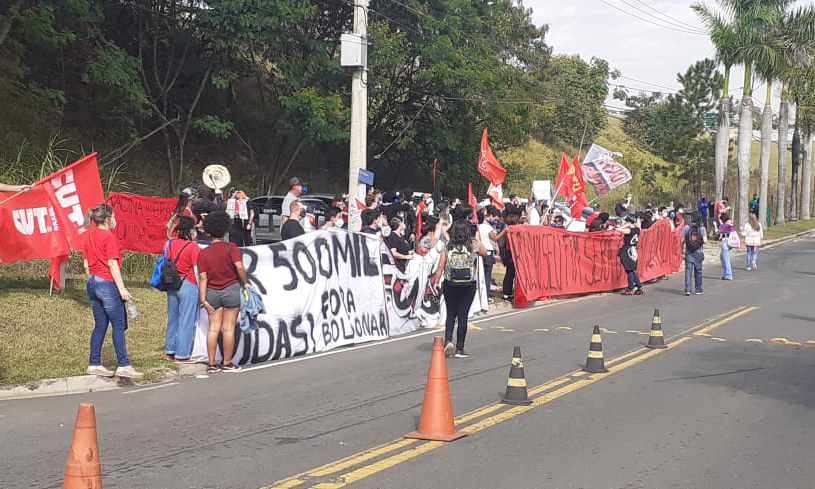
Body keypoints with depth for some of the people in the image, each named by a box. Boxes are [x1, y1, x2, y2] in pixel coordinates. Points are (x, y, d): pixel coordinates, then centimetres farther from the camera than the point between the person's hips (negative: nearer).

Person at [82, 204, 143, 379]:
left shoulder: (90, 237, 13)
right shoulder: (109, 237, -11)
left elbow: (86, 265, 15)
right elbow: (112, 264, -16)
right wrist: (122, 288, -16)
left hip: (92, 284, 8)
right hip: (107, 283, -8)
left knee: (100, 325, 12)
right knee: (119, 325, -5)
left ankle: (94, 364, 14)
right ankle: (123, 366, -7)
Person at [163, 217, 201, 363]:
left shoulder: (170, 244, 4)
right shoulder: (193, 247, -13)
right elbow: (197, 270, -12)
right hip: (188, 285, -6)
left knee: (173, 319, 17)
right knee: (186, 322, 1)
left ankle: (169, 351, 25)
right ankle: (181, 355, 5)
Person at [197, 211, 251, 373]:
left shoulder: (203, 253, 1)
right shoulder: (230, 247, -7)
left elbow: (203, 278, -3)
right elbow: (239, 266, -20)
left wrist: (203, 299, -3)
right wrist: (245, 282, -6)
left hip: (212, 293, 3)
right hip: (231, 290, -3)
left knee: (213, 328, 7)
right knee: (228, 328, 2)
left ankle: (212, 364, 8)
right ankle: (227, 364, 7)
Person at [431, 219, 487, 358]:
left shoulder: (448, 247, -1)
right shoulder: (473, 245, -2)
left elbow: (441, 266, -3)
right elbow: (484, 253, 18)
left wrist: (436, 282, 4)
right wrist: (477, 241, 26)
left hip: (450, 285, 1)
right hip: (468, 285, -1)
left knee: (451, 314, 13)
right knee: (463, 315, 4)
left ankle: (448, 340, -7)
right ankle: (460, 348, 5)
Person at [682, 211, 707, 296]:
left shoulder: (686, 228, -3)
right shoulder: (702, 228, -5)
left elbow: (682, 241, -3)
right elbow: (705, 241, -12)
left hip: (688, 253, 0)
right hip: (698, 253, 0)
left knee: (688, 270, -1)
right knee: (698, 271, 12)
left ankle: (687, 289, -10)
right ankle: (698, 289, 20)